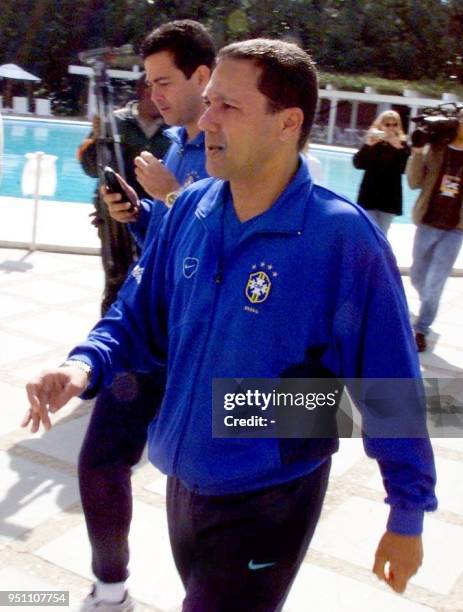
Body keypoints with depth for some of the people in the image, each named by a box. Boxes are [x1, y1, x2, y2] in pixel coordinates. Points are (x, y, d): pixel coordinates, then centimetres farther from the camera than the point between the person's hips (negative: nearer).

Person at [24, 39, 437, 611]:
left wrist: (409, 512, -7)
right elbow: (138, 316, 5)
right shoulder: (189, 209, -5)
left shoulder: (344, 238, -22)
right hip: (182, 482, 6)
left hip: (270, 502, -6)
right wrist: (85, 365, -16)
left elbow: (390, 386, -15)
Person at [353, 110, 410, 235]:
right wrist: (368, 145, -22)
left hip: (390, 198, 1)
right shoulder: (372, 142, 1)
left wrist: (399, 149, -23)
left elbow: (406, 168, -13)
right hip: (369, 196, 0)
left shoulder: (402, 145, 0)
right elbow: (358, 163, -10)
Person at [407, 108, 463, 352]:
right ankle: (429, 307, 45)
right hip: (427, 223, 2)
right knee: (417, 276, 17)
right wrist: (417, 153, -15)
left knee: (435, 283, -1)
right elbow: (414, 183, -3)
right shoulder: (434, 148, -2)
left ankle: (420, 330, 13)